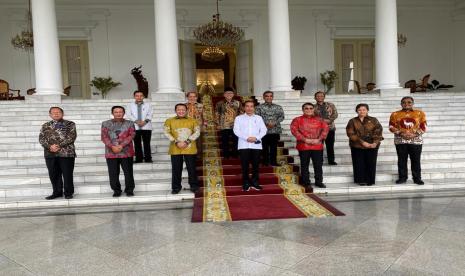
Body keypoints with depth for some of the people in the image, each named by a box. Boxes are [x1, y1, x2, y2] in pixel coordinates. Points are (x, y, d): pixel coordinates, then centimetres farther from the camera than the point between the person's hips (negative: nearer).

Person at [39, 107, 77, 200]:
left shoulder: (70, 124, 3)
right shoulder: (45, 126, 15)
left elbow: (71, 137, -8)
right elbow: (41, 138, 6)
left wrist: (59, 145, -16)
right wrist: (49, 146, -13)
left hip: (66, 153, -4)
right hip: (50, 153, 4)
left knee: (67, 174, -1)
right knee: (53, 175, 8)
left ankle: (68, 193, 11)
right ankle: (57, 192, 21)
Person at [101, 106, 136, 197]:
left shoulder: (129, 123, 8)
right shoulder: (106, 124, 10)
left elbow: (132, 135, -4)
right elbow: (104, 136, 1)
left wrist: (121, 146, -15)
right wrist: (112, 146, -14)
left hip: (126, 152, -1)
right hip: (111, 153, 1)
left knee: (128, 172, 2)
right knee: (113, 173, 4)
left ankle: (129, 190, 14)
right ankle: (116, 190, 17)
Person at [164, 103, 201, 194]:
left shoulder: (193, 121, 6)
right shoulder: (169, 121, 6)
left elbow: (197, 132, -3)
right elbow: (167, 133, -2)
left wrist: (187, 142, -14)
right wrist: (176, 142, -13)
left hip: (189, 149, 0)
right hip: (175, 149, 1)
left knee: (191, 168, 4)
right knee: (176, 169, 6)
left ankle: (194, 186, 17)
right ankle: (176, 187, 18)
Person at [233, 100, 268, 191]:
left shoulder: (258, 118, 12)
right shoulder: (239, 118, 7)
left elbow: (264, 130, 4)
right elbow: (236, 130, -4)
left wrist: (256, 138, -13)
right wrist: (246, 138, -16)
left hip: (256, 145, 2)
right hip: (243, 145, -1)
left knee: (255, 164, 5)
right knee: (244, 165, 0)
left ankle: (255, 182, 16)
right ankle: (246, 183, 10)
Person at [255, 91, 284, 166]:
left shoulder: (278, 107, 12)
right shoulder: (259, 107, 5)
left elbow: (282, 116, 2)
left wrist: (274, 123, -13)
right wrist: (266, 124, -16)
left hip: (275, 130, 2)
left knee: (274, 147, 5)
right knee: (265, 147, 2)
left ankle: (273, 161, 13)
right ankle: (265, 162, 11)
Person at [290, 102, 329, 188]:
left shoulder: (319, 119, 12)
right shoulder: (297, 120, 4)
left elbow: (325, 128, 3)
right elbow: (294, 130, -8)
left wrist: (319, 139, -11)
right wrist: (305, 139, -15)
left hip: (317, 146, 2)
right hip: (303, 146, -2)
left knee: (318, 165, 5)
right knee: (304, 165, 4)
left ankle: (319, 182, 17)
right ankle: (306, 182, 14)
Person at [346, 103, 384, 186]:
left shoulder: (373, 120, 7)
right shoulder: (352, 121, 5)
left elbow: (378, 132, -1)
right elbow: (351, 134, -5)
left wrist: (375, 143, -16)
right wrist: (362, 142, -14)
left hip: (372, 146, 0)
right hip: (357, 146, 0)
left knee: (371, 163, 2)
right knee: (359, 164, 1)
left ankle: (370, 181, 14)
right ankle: (361, 180, 12)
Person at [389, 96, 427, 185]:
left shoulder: (420, 113, 6)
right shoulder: (395, 114, 6)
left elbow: (423, 127, 3)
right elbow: (391, 127, 3)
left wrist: (414, 134, -12)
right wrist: (401, 133, -11)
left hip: (416, 140, 0)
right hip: (400, 140, 1)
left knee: (416, 160, 1)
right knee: (401, 160, 3)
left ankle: (417, 178, 10)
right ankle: (402, 177, 12)